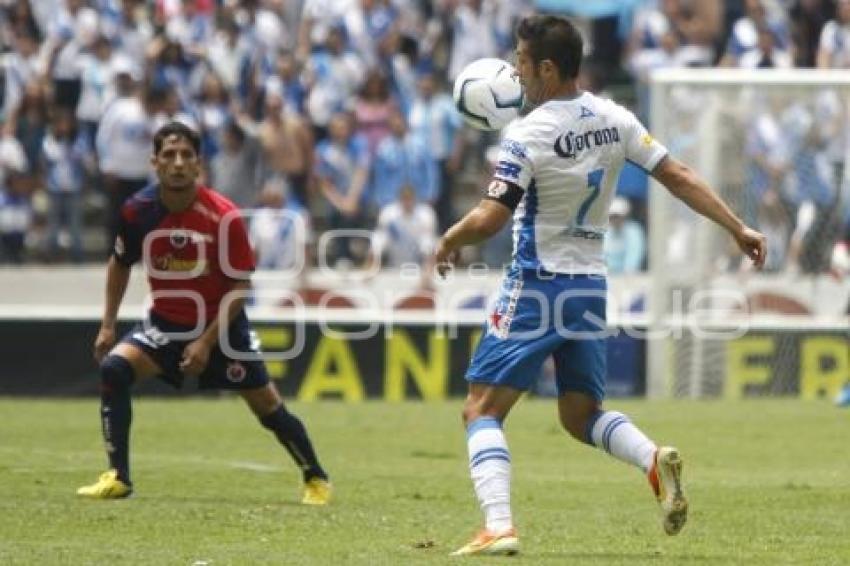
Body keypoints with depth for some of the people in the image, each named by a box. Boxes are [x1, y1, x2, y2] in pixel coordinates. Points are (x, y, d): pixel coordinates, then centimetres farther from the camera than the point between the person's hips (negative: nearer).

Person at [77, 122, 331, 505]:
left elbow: (239, 287, -15)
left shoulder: (225, 217, -23)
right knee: (113, 368, -22)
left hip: (221, 324, -2)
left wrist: (207, 342, -20)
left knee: (268, 406, 1)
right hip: (165, 322, 2)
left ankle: (316, 479, 25)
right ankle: (118, 477, -16)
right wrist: (108, 325, 3)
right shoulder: (137, 211, -14)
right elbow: (120, 264, 6)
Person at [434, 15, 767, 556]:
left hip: (536, 287, -7)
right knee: (582, 415, 18)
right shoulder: (615, 119, 2)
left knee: (482, 410, 0)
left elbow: (489, 218, -20)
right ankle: (655, 459, -11)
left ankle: (499, 527, -17)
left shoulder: (528, 136, -17)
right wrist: (738, 228, 8)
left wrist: (449, 242, 0)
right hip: (591, 287, 7)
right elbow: (677, 176, 2)